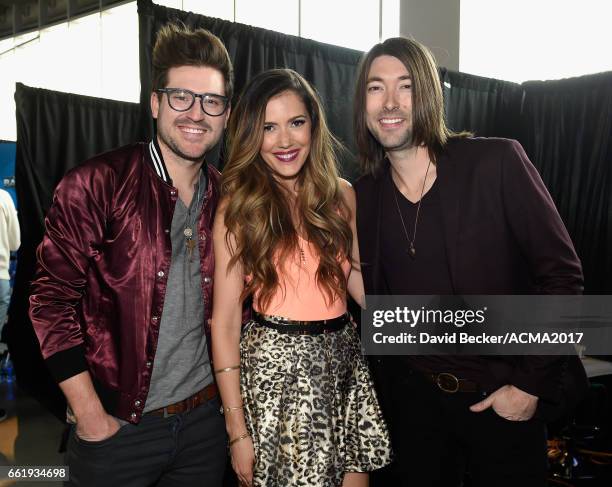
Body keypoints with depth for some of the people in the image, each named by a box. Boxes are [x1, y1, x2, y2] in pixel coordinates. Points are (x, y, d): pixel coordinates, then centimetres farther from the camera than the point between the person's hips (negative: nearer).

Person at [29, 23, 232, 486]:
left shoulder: (226, 199, 2)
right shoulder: (97, 184, -12)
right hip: (117, 426, -4)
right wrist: (91, 419, -13)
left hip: (204, 421, 4)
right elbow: (51, 300, -12)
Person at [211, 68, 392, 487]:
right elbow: (225, 321, -9)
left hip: (345, 360, 4)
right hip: (275, 366, -4)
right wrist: (237, 430, -10)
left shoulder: (341, 194, 3)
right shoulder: (238, 208, -8)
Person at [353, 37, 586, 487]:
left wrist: (532, 384, -13)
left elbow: (561, 274, -11)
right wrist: (387, 381, 4)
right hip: (414, 398, 3)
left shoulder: (497, 163, -14)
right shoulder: (363, 197, -2)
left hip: (504, 400, -2)